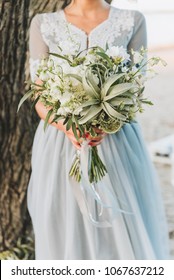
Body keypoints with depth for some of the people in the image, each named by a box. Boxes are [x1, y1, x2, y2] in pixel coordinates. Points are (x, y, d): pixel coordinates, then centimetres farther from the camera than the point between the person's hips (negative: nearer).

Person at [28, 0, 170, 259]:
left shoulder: (132, 22, 4)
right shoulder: (43, 24, 4)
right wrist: (68, 128, -21)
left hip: (117, 145, 0)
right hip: (60, 145, 0)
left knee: (127, 236, -2)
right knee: (65, 237, 3)